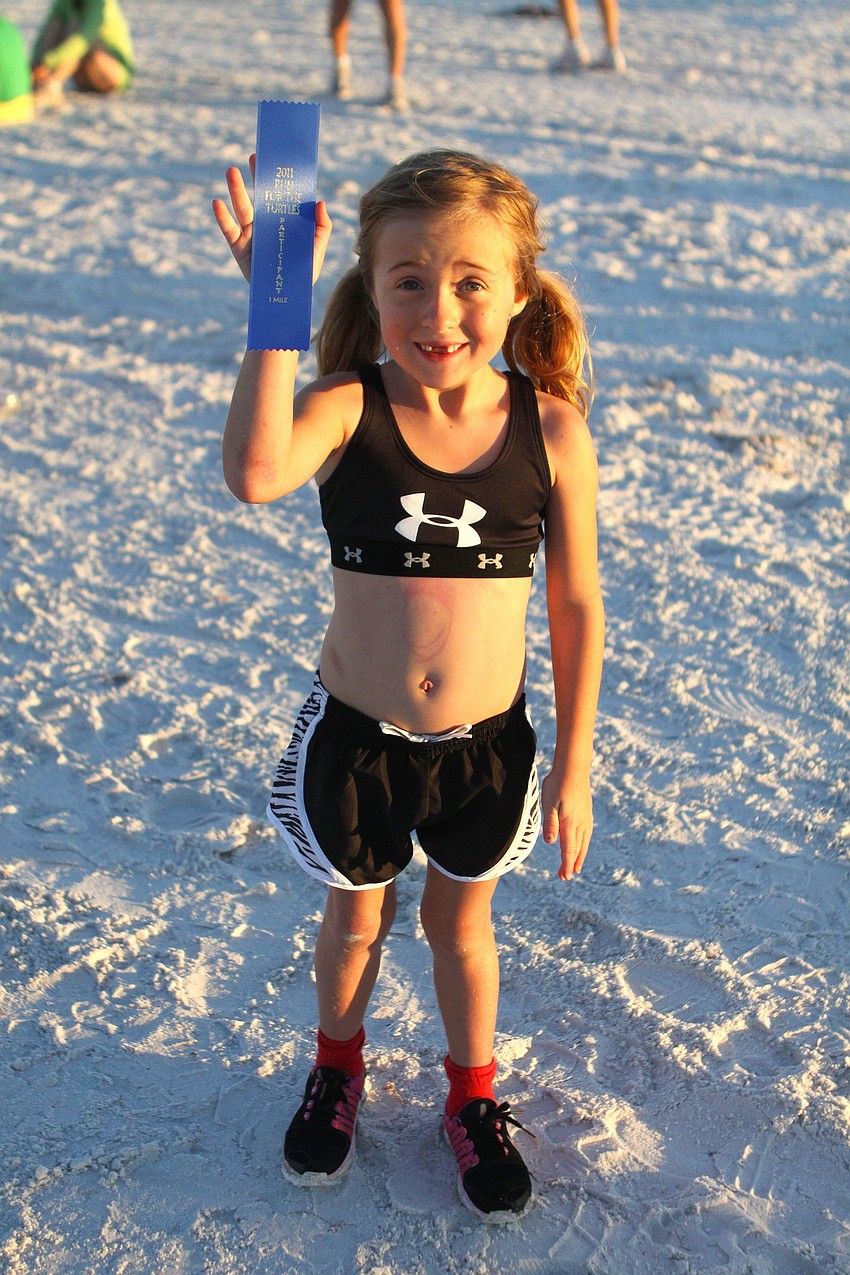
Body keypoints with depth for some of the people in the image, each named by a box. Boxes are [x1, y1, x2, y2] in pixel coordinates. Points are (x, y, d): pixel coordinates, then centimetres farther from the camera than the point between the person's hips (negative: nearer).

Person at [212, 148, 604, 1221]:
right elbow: (256, 473, -41)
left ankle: (473, 1098, 50)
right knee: (355, 916, 24)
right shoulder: (347, 408, -18)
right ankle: (337, 1067, 55)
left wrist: (574, 765, -1)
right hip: (354, 740, 0)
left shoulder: (553, 429, -13)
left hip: (488, 747, 0)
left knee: (461, 923, 22)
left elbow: (576, 606, -5)